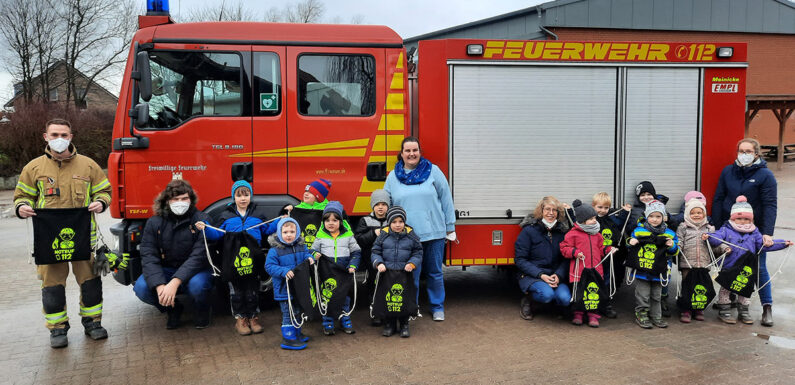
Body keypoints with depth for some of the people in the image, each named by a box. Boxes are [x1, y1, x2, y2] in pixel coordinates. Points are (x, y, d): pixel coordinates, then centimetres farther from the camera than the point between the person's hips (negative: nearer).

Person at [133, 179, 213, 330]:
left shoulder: (201, 220, -10)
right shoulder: (154, 223, -1)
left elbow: (198, 257, -19)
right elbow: (148, 257, -10)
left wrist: (175, 283, -32)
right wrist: (160, 286, -28)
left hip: (192, 272, -3)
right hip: (165, 271, 3)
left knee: (197, 285, -37)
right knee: (141, 288, -26)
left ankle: (201, 311, 2)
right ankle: (173, 309, 7)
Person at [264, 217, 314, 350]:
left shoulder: (301, 247, 3)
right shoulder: (275, 250, -14)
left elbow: (306, 255, 15)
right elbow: (269, 266, -17)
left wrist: (310, 259, -9)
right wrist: (284, 271, -29)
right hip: (284, 289, -6)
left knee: (297, 311, 20)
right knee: (288, 314, -2)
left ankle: (296, 333, 37)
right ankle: (288, 338, 7)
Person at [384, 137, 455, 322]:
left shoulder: (433, 171, 2)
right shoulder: (393, 177, 6)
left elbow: (446, 199, 4)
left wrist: (450, 227, 4)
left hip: (434, 233, 0)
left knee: (435, 272, 10)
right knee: (411, 274, 4)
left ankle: (437, 308, 25)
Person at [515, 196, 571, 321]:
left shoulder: (562, 231, 7)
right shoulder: (529, 230, -6)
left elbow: (566, 259, 6)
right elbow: (520, 259, -8)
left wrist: (558, 275, -13)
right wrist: (540, 275, -18)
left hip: (555, 276, 4)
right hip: (531, 275, -3)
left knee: (565, 298, -25)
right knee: (547, 294, -33)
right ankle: (527, 299, 0)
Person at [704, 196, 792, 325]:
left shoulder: (754, 233, 6)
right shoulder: (726, 230, -7)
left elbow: (764, 244, 7)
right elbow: (717, 237, -20)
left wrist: (783, 243, 1)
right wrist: (708, 237, -42)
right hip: (728, 268, -4)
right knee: (725, 288, 4)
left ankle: (743, 312, 28)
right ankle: (724, 311, 15)